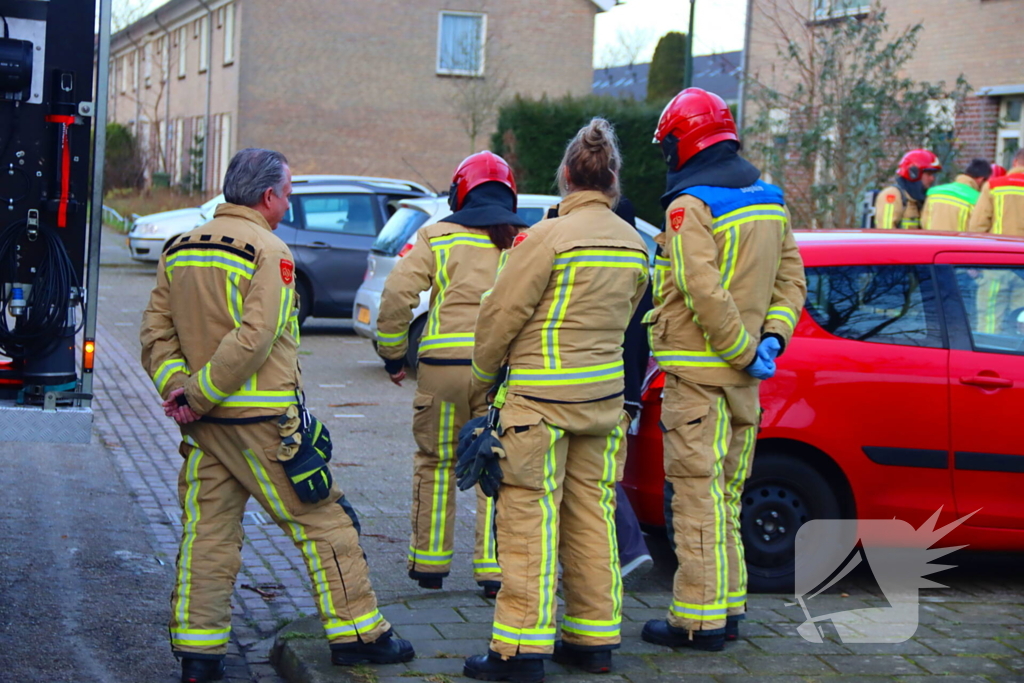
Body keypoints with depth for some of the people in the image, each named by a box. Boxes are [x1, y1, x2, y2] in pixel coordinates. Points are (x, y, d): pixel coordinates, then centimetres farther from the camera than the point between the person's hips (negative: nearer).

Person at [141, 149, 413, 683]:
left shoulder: (180, 249, 11)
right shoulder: (268, 251, -11)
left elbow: (156, 331, 6)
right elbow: (253, 339, -21)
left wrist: (177, 387, -4)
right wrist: (199, 393, -15)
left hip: (203, 421, 7)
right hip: (261, 419, -6)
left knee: (207, 533, 10)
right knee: (322, 521, 5)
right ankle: (355, 633, 12)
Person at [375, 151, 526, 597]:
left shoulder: (438, 237, 6)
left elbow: (397, 294, -3)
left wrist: (392, 353, 7)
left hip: (445, 364, 0)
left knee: (436, 463, 14)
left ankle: (429, 562, 20)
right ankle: (494, 570, 5)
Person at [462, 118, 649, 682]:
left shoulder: (547, 237, -14)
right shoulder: (634, 244, 7)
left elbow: (501, 317, -10)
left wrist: (479, 386, 4)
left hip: (540, 397, -7)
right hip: (605, 397, 7)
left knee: (530, 518, -3)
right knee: (591, 516, 12)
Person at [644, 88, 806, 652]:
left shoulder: (689, 206, -15)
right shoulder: (768, 201, 11)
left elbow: (704, 294, -23)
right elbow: (792, 279, 11)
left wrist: (745, 350, -14)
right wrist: (771, 339, 2)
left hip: (698, 368, -8)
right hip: (741, 373, 8)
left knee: (696, 494, -4)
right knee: (724, 493, 16)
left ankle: (699, 618, -1)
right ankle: (727, 606, 23)